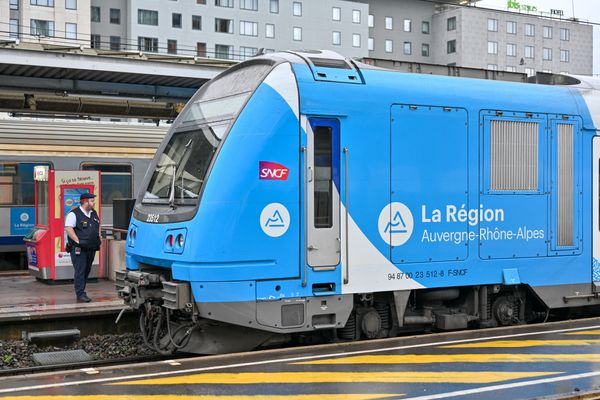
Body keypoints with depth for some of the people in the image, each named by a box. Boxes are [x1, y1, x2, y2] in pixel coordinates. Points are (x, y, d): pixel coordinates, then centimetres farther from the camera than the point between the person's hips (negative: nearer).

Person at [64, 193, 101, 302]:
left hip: (91, 248, 8)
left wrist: (98, 238, 14)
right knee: (80, 271, -8)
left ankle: (80, 291, 21)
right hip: (78, 249, -8)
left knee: (87, 271, 11)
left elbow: (98, 226, 28)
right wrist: (78, 241, -22)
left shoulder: (94, 213, 15)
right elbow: (68, 229, -17)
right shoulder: (74, 214, -9)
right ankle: (80, 294, -8)